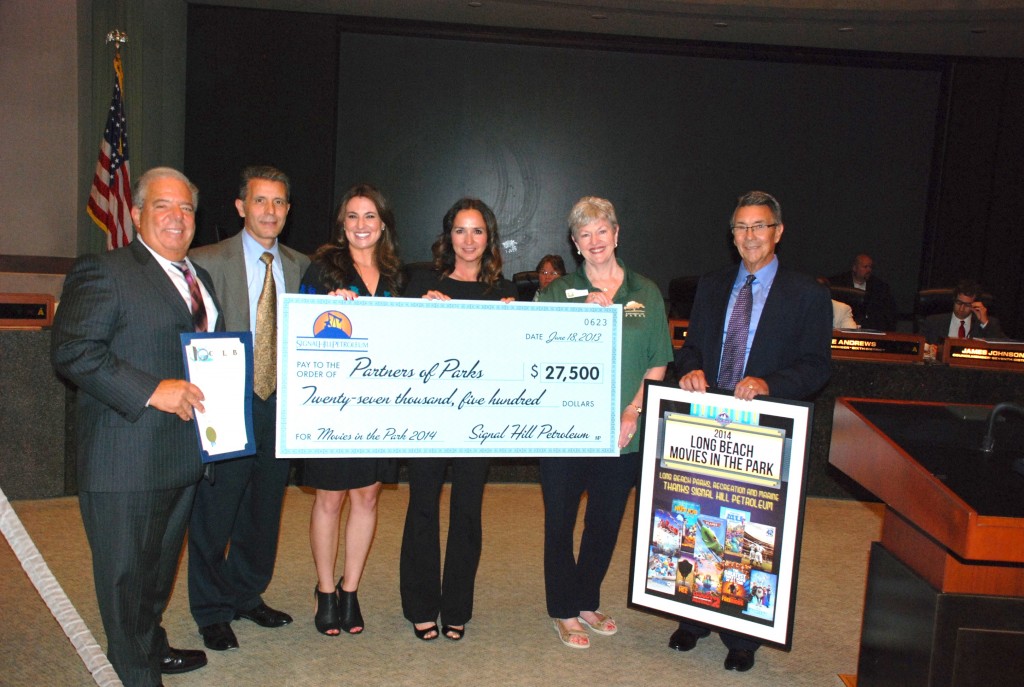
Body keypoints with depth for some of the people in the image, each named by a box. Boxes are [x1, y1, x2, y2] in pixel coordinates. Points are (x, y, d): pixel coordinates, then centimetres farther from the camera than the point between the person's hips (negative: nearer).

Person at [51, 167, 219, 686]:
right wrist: (151, 390, -25)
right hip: (125, 462, -8)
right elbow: (71, 350, -19)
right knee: (126, 574, 5)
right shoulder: (104, 272, -10)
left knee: (160, 565, 24)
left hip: (183, 457, 8)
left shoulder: (200, 279, 16)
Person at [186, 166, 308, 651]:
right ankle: (212, 611, 26)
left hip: (280, 408, 5)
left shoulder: (300, 266, 9)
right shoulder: (207, 262, -5)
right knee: (214, 515, 7)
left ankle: (247, 596, 37)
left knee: (264, 512, 17)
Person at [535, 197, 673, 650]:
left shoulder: (645, 293, 7)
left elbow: (658, 364, 6)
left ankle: (587, 602, 34)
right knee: (560, 522, 7)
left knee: (606, 523, 15)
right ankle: (563, 611, 24)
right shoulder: (558, 292, 2)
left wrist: (634, 410, -7)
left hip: (623, 436, 2)